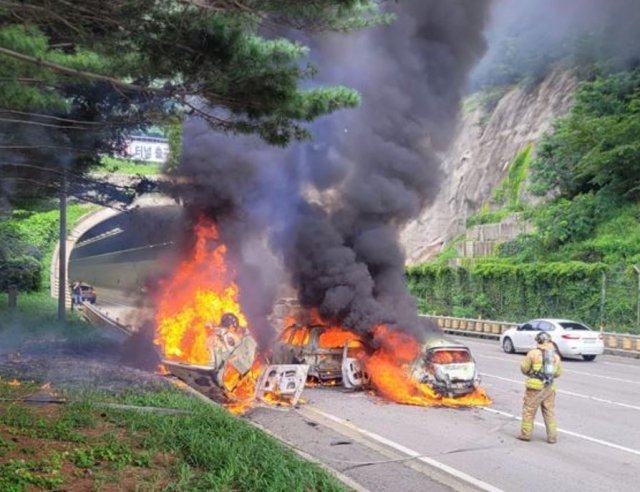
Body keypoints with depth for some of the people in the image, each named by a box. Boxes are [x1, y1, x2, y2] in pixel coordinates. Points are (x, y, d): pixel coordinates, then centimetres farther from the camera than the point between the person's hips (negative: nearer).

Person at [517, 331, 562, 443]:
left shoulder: (533, 353, -7)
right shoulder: (555, 356, 8)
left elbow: (524, 368, -4)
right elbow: (558, 373, 12)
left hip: (535, 386, -4)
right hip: (549, 387, 4)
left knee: (529, 410, 5)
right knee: (550, 412, 11)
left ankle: (526, 433, 8)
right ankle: (552, 436, 12)